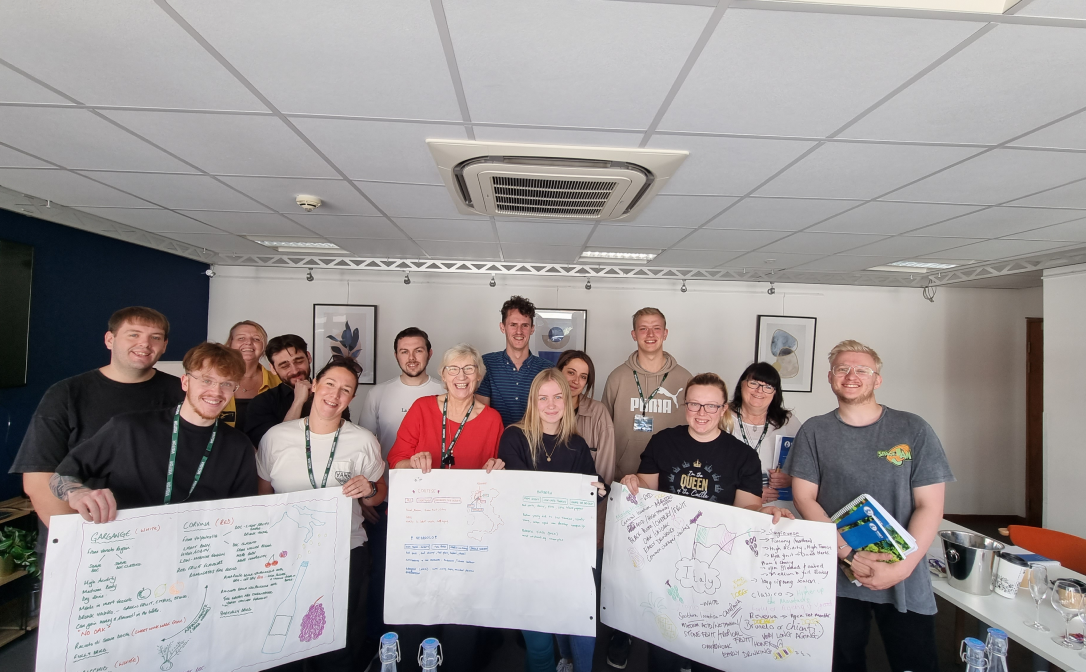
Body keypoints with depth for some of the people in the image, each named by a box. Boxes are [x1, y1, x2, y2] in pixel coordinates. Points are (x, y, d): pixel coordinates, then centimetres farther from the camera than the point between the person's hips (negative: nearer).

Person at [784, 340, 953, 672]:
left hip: (905, 582, 0)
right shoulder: (814, 432, 0)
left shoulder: (913, 430, -1)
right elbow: (804, 498, -4)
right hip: (835, 577, 1)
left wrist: (903, 566, -14)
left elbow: (930, 505, -3)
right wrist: (850, 554, -15)